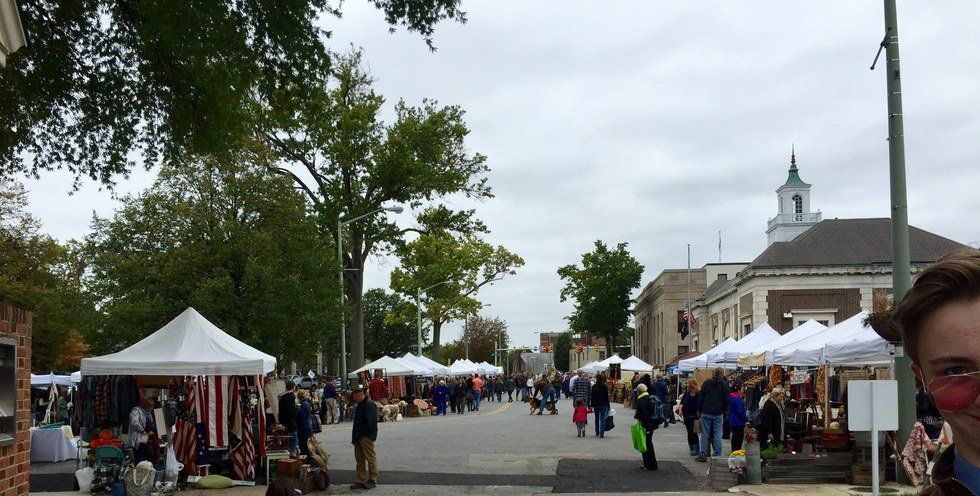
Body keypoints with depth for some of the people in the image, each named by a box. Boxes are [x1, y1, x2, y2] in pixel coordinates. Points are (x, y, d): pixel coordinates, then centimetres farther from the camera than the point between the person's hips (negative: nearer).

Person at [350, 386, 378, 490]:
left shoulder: (369, 404, -13)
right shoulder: (359, 405, 19)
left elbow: (371, 421, -19)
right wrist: (355, 436, 18)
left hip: (366, 436, -10)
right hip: (359, 437, 10)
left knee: (370, 458, -2)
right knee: (359, 459, 11)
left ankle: (372, 480, 5)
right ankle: (360, 481, 16)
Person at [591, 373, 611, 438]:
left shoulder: (594, 387, -5)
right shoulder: (605, 386, -2)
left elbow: (592, 397, -4)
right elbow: (607, 396, 1)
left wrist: (591, 405, 2)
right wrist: (608, 405, 8)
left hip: (596, 405, 0)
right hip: (603, 405, 0)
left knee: (597, 419, 16)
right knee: (602, 419, 0)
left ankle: (597, 433, 22)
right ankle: (601, 434, -8)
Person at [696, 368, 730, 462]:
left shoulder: (706, 382, 3)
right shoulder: (725, 384, -2)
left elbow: (701, 397, 3)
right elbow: (727, 400, -4)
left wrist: (699, 410, 10)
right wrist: (724, 411, 7)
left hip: (706, 413, 1)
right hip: (718, 414, -1)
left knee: (704, 434, 6)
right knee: (717, 435, 4)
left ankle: (703, 455, 6)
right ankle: (717, 455, 4)